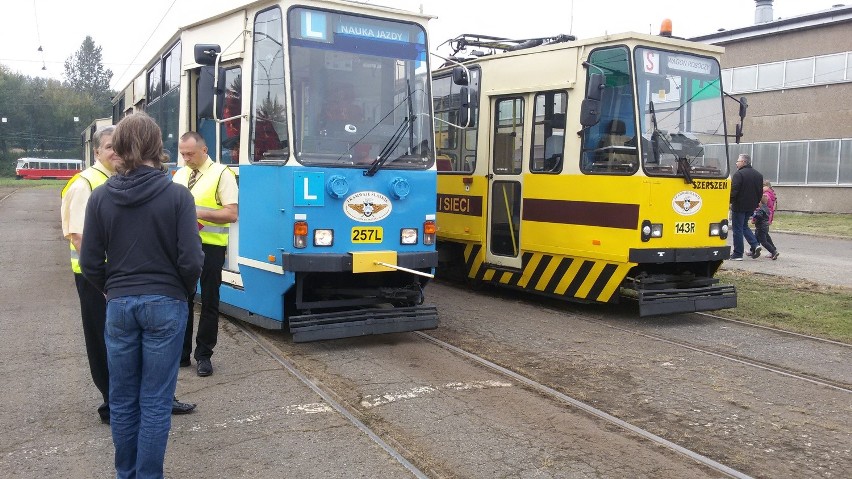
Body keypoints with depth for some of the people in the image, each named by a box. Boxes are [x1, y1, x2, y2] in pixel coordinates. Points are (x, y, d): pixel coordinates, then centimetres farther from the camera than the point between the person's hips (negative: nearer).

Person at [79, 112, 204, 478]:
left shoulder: (100, 197, -2)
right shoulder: (177, 196, -10)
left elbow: (90, 263, 0)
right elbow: (191, 260, -12)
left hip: (119, 306, 3)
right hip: (165, 305, -3)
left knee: (122, 399, 15)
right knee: (156, 401, 6)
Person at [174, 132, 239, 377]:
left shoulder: (222, 174, -8)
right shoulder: (179, 175, 11)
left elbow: (231, 213, -14)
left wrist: (200, 213, -23)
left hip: (210, 247, -5)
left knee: (209, 302, 4)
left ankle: (204, 356, 16)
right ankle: (182, 353, 24)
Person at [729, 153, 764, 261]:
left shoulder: (739, 174, -15)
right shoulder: (758, 175, 12)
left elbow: (734, 191, -20)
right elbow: (760, 192, 16)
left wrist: (729, 202, -9)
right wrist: (756, 203, 23)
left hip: (739, 206, -8)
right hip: (751, 207, 8)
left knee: (738, 229, 0)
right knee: (744, 226, 23)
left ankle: (738, 254, 4)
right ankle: (755, 245, 7)